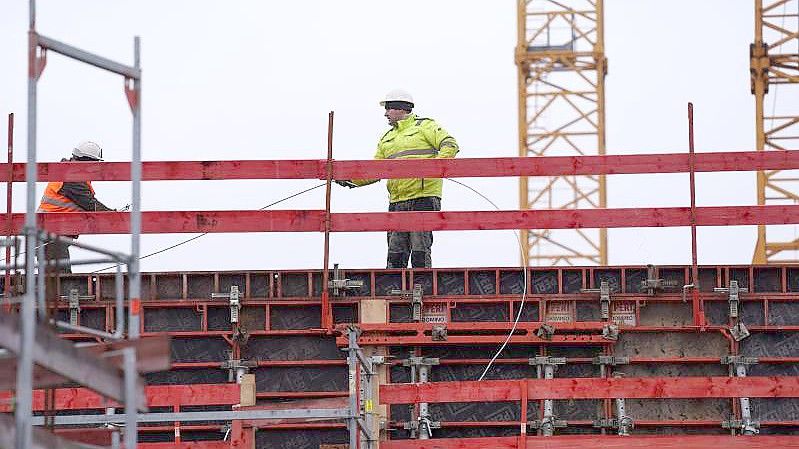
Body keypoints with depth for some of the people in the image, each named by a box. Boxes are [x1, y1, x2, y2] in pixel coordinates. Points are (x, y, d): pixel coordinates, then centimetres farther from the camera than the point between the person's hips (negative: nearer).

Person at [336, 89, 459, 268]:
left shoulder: (425, 126, 4)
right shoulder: (386, 139, 24)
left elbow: (450, 145, -7)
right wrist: (352, 179, 6)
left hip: (424, 198, -6)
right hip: (397, 202, 6)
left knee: (420, 250, -9)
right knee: (395, 252, 3)